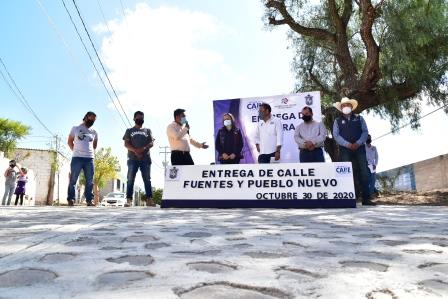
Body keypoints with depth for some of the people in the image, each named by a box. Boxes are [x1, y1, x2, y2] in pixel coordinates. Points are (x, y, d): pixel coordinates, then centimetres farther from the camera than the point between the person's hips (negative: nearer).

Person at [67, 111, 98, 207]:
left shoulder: (94, 132, 16)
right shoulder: (76, 128, 8)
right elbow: (69, 141, 11)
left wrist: (92, 152, 13)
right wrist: (75, 151, 4)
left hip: (89, 159, 3)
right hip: (77, 158, -3)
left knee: (90, 181, 2)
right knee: (73, 180, -3)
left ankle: (89, 200, 5)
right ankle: (70, 199, 1)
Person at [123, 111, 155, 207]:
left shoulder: (147, 130, 19)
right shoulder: (129, 131, 16)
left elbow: (151, 143, 7)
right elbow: (126, 144, 5)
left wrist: (143, 148, -13)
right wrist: (135, 150, -13)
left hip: (146, 158, 1)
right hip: (132, 158, -1)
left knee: (147, 179, -3)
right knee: (130, 180, -4)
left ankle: (149, 199, -5)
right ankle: (129, 200, -5)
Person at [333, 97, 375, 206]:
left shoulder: (359, 118, 15)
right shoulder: (338, 121, 12)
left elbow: (365, 132, 6)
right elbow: (336, 135, 1)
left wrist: (358, 143, -11)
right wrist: (348, 145, -12)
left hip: (359, 148, 1)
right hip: (345, 150, -1)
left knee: (364, 173, -4)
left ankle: (366, 198, -2)